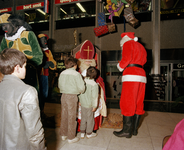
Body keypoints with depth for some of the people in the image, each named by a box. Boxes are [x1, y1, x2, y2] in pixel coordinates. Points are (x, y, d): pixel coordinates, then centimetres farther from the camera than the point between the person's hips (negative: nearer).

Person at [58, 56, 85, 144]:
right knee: (71, 117, 6)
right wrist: (80, 91, 5)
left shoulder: (62, 73, 3)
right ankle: (71, 137, 19)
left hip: (64, 96, 6)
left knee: (64, 115, 17)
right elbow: (82, 88, -16)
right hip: (72, 97, -5)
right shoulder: (76, 74, -13)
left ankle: (63, 134, 33)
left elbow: (59, 85, 12)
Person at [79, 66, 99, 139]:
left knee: (83, 118, 18)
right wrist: (94, 106, -6)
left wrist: (80, 101, 18)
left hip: (82, 104, 5)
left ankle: (82, 133, 30)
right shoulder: (94, 84, -19)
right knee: (90, 119, 12)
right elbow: (94, 96, -17)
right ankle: (89, 134, 29)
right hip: (89, 105, -5)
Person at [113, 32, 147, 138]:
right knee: (138, 104, 9)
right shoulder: (141, 47, 26)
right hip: (141, 75, 8)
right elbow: (144, 61, 20)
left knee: (127, 103, -4)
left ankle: (127, 131, 1)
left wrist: (120, 66, 4)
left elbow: (127, 58, -12)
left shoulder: (128, 43, 3)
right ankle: (134, 129, 18)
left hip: (131, 76, -8)